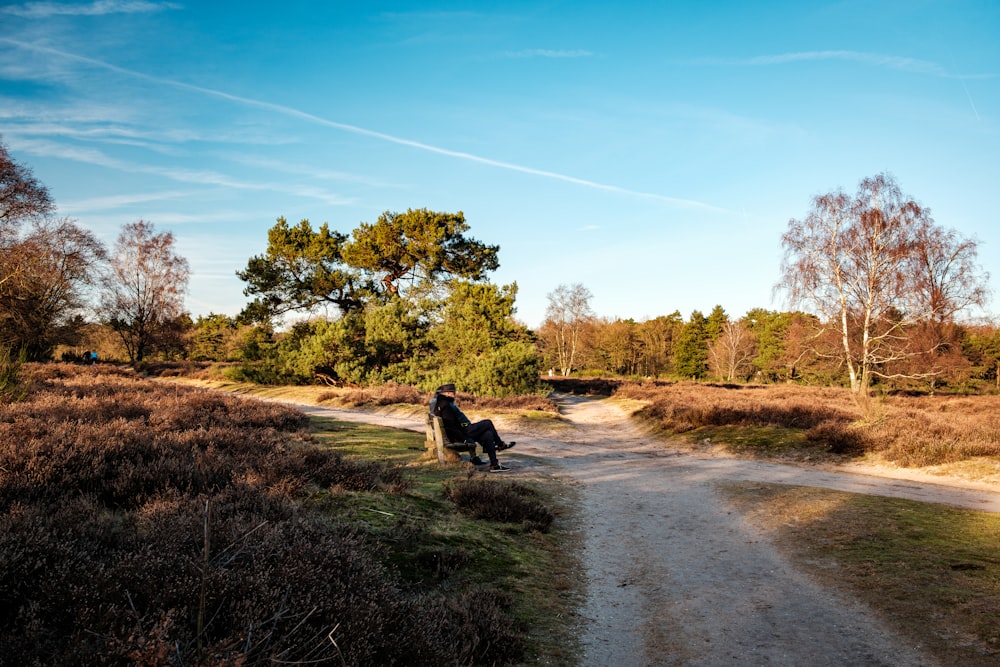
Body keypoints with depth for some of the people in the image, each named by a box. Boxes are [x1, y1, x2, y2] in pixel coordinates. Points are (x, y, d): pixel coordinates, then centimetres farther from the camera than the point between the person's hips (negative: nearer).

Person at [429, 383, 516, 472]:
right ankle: (501, 445, 17)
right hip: (465, 432, -11)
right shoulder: (446, 406, -19)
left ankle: (494, 465, 6)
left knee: (488, 435, 6)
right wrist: (465, 439, -21)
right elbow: (451, 427, -24)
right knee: (488, 423, -4)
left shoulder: (441, 403, 15)